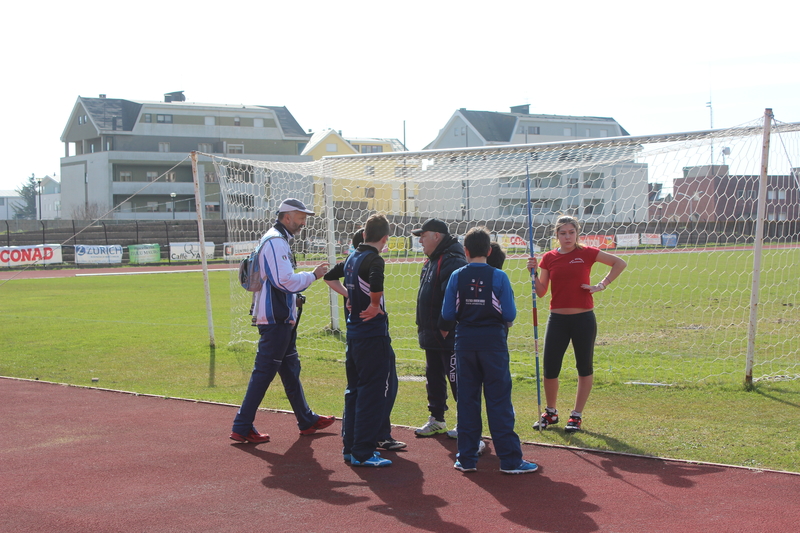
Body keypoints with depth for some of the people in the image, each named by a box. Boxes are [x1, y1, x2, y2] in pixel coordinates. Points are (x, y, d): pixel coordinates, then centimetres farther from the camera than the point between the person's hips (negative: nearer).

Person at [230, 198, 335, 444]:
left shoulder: (279, 240, 18)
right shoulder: (275, 241, -15)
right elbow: (285, 280, -23)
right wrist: (313, 275, -11)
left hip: (283, 319, 11)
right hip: (275, 320, -11)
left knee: (291, 369, 17)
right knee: (264, 372, -8)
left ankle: (307, 421, 27)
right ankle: (242, 427, -4)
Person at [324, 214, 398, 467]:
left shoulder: (351, 258, 10)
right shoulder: (374, 260, -15)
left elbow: (330, 277, 27)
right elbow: (375, 284, -37)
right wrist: (375, 306, -20)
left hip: (353, 332, 9)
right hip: (373, 335, -9)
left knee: (354, 390, 17)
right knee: (375, 393, -3)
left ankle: (350, 447, 22)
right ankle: (362, 453, -3)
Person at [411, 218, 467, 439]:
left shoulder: (453, 262, -18)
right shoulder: (432, 261, 17)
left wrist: (446, 328, -24)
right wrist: (423, 327, 19)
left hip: (448, 336, -11)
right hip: (431, 335, 11)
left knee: (457, 379, -5)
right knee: (433, 377, 17)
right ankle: (437, 420, 28)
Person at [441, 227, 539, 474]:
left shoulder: (457, 276, -2)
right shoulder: (499, 277, -7)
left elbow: (447, 314, 0)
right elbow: (510, 315, -7)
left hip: (465, 340, 2)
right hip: (493, 340, -2)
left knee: (466, 399, 9)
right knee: (499, 400, 1)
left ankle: (466, 458, 12)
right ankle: (510, 459, 1)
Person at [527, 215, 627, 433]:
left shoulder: (586, 253, -2)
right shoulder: (549, 258, 4)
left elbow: (620, 263, 4)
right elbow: (541, 292, 5)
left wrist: (601, 285, -3)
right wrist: (534, 272, -10)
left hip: (583, 319, -1)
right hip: (557, 319, 2)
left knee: (585, 368, 6)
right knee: (550, 369, 0)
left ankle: (577, 415, 18)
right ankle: (550, 413, 21)